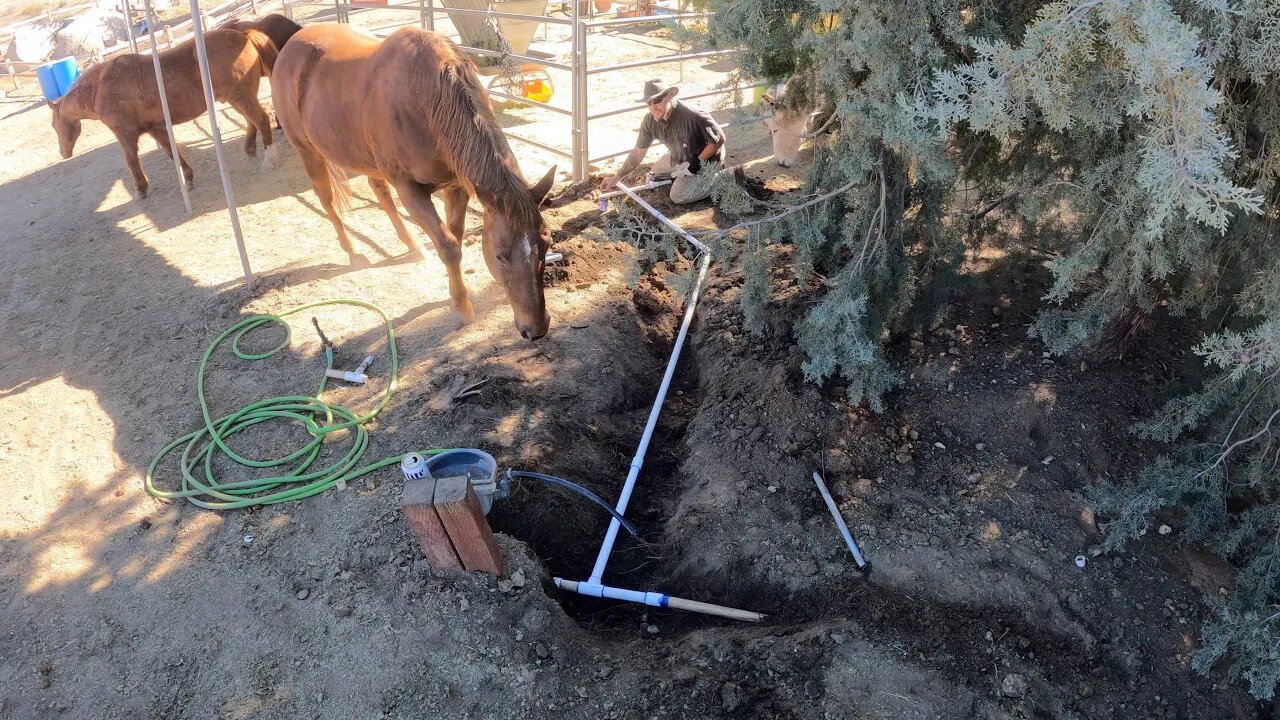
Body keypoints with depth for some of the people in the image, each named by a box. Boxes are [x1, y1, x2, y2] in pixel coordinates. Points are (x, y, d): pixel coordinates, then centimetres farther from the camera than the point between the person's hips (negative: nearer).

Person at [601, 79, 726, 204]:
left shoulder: (693, 117, -38)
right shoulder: (650, 121, -18)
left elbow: (720, 139, -26)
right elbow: (638, 153, -7)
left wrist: (697, 163, -27)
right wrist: (616, 179, -10)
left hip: (705, 157, -7)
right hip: (679, 157, 7)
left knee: (678, 196, -14)